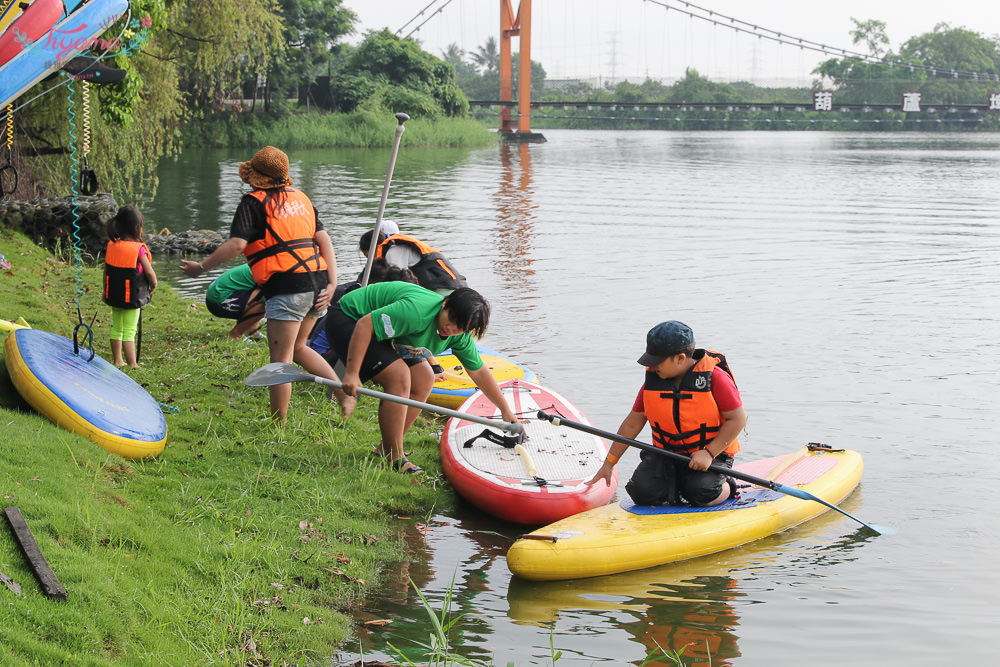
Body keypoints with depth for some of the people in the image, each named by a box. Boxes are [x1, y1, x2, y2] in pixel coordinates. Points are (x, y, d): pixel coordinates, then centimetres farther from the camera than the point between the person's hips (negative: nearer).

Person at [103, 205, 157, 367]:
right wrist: (153, 287, 7)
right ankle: (132, 365, 1)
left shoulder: (111, 246, -1)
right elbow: (150, 273, -13)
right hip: (132, 297, -6)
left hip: (113, 295, 6)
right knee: (129, 332, -2)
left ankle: (117, 361, 29)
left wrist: (106, 292, 18)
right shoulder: (138, 249, -18)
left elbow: (106, 271, 7)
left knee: (117, 328, 19)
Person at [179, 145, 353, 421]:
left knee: (281, 358, 0)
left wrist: (201, 267, -3)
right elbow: (325, 241, 11)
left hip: (287, 286, -7)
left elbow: (236, 244, -13)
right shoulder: (300, 197, 18)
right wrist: (331, 285, 7)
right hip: (317, 283, 7)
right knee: (297, 347, 25)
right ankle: (343, 390, 19)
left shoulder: (254, 202, -1)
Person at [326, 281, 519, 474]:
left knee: (424, 380, 1)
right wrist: (351, 373, -36)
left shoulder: (459, 335, -8)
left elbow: (479, 372, 6)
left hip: (382, 331, 9)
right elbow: (365, 325, -36)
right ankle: (394, 459, -15)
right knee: (399, 378, -23)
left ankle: (386, 448, 7)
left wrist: (505, 410, 11)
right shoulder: (418, 311, -36)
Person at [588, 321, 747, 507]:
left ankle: (726, 487, 5)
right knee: (642, 492, -19)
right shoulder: (653, 379, 0)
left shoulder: (715, 378, -14)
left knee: (701, 495, -29)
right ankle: (676, 485, 12)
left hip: (711, 455, -4)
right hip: (667, 455, 4)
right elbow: (632, 424, 7)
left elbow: (738, 419, -12)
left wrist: (709, 453, -21)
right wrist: (608, 464, 8)